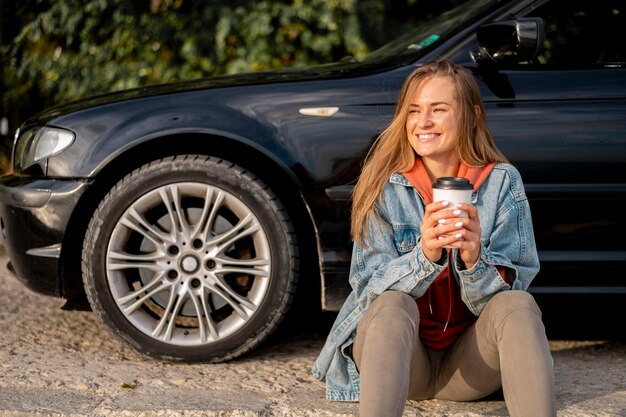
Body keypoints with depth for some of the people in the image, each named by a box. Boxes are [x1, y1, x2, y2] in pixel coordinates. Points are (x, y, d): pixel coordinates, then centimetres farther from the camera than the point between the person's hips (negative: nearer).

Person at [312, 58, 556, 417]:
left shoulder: (502, 182, -3)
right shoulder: (385, 186, -4)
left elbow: (508, 290, -8)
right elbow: (369, 287, -11)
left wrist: (474, 258, -31)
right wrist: (424, 255, -32)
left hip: (470, 365, 1)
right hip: (398, 357, 0)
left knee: (518, 305, -28)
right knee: (393, 304, -32)